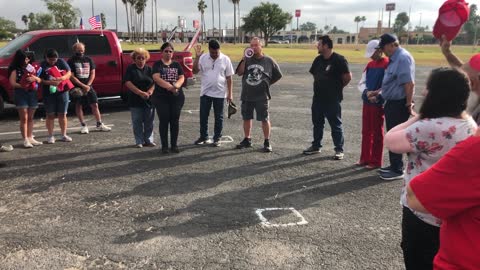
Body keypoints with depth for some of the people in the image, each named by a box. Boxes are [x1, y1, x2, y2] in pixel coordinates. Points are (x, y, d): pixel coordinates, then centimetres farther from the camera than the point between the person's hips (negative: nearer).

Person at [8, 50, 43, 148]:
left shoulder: (31, 67, 13)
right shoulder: (15, 70, -1)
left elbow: (40, 80, 11)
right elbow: (12, 83, -10)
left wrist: (34, 78, -9)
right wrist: (23, 86, -19)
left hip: (32, 94, 5)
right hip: (21, 94, -4)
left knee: (30, 118, 9)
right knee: (24, 118, -4)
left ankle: (30, 138, 16)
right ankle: (25, 140, -3)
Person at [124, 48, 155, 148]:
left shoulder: (149, 69, 10)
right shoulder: (130, 69, 2)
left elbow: (155, 82, 4)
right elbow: (128, 83, -9)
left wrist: (150, 91, -16)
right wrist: (140, 93, -18)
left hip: (149, 100, 2)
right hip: (135, 101, -2)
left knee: (149, 122, 6)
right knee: (137, 122, 3)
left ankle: (148, 140, 17)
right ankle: (139, 141, 13)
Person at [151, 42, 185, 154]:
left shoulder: (176, 65, 12)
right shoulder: (157, 64, 2)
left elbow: (182, 78, 3)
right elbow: (156, 78, -12)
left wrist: (176, 86, -19)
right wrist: (170, 87, -24)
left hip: (177, 97, 3)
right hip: (161, 97, -3)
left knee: (175, 120, 5)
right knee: (164, 121, 1)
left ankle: (174, 145, 14)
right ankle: (164, 145, 10)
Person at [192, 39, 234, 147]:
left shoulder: (226, 59, -3)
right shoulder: (203, 58, 0)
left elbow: (229, 78, -1)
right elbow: (195, 71, -7)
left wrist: (230, 93, -4)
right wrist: (197, 57, -16)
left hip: (220, 93, -1)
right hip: (205, 93, 1)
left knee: (219, 117, 7)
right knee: (203, 116, 8)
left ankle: (217, 138, 19)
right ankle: (204, 137, 23)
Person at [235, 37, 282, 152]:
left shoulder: (269, 61, -2)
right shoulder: (247, 60, 6)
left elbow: (278, 75, 8)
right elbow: (239, 73, -5)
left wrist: (267, 83, 4)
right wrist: (244, 59, -12)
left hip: (262, 96, -3)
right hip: (246, 96, 4)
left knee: (265, 119, -1)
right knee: (246, 118, 12)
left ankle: (267, 142, 9)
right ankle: (247, 140, 26)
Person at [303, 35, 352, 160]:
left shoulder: (339, 59, -13)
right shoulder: (318, 59, 9)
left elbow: (348, 76, -14)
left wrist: (338, 87, -2)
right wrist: (319, 85, 14)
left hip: (332, 99, -7)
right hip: (318, 98, 7)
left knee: (336, 125, 0)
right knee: (317, 123, 15)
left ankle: (339, 150, 8)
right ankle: (316, 146, 28)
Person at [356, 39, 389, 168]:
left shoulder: (387, 64, -9)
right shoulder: (369, 65, 13)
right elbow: (361, 83, 10)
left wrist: (376, 95, -20)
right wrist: (367, 92, -9)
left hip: (378, 104, -7)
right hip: (367, 102, 7)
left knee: (377, 133, 1)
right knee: (366, 132, 12)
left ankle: (376, 161, 9)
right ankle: (365, 158, 22)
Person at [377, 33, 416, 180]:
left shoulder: (403, 58, -18)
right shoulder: (395, 58, 13)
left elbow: (409, 83, -24)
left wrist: (409, 104, -21)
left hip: (399, 104, -10)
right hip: (392, 103, 10)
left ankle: (397, 170, 8)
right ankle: (394, 165, 29)